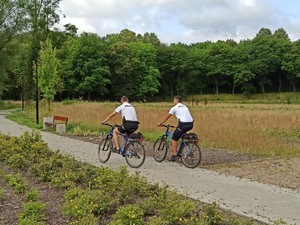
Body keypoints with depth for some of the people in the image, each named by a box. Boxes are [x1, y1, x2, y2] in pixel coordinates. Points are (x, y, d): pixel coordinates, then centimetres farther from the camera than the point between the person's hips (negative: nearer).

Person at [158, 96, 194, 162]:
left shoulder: (174, 108, 7)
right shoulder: (185, 107, 26)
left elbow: (167, 117, 15)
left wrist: (161, 123, 28)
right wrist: (178, 126, 45)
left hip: (184, 124, -7)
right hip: (191, 124, 7)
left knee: (174, 139, 5)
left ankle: (174, 155, -2)